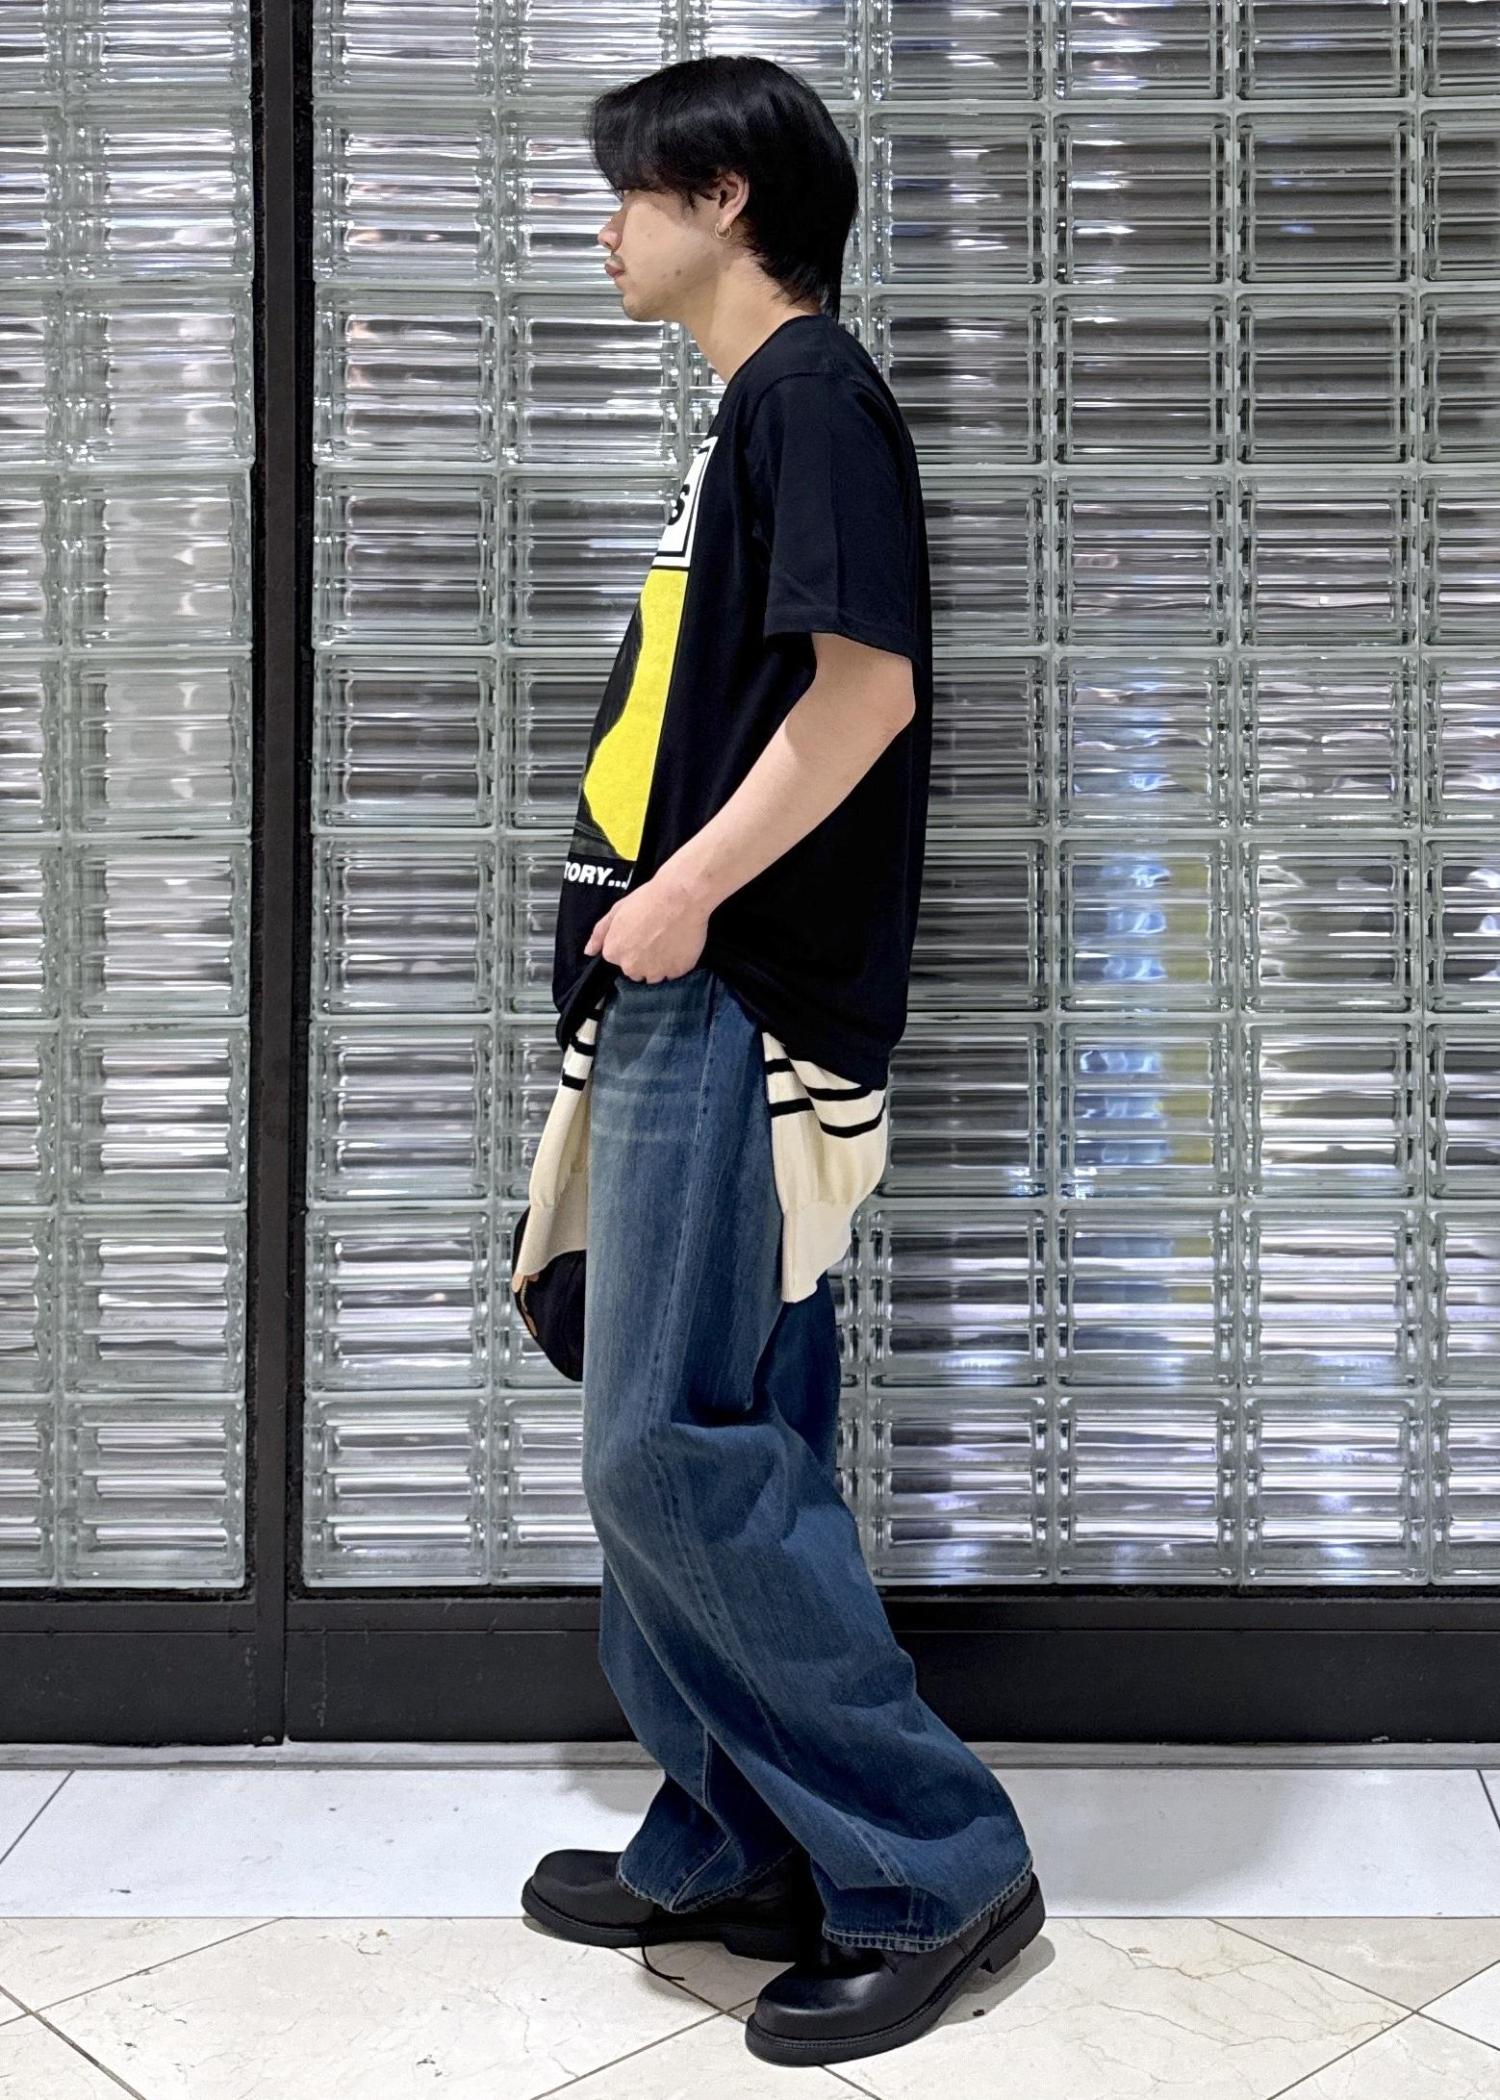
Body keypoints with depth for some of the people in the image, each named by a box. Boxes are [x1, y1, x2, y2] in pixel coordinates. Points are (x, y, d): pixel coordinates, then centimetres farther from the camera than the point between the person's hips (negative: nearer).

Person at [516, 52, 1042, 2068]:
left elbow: (867, 685, -19)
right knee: (706, 1442, 12)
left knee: (677, 1449, -9)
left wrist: (687, 892, -17)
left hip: (744, 1005, -10)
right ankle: (733, 1845, 23)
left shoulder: (812, 390, -8)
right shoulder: (758, 409, 21)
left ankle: (933, 1862, 3)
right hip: (697, 1009, 10)